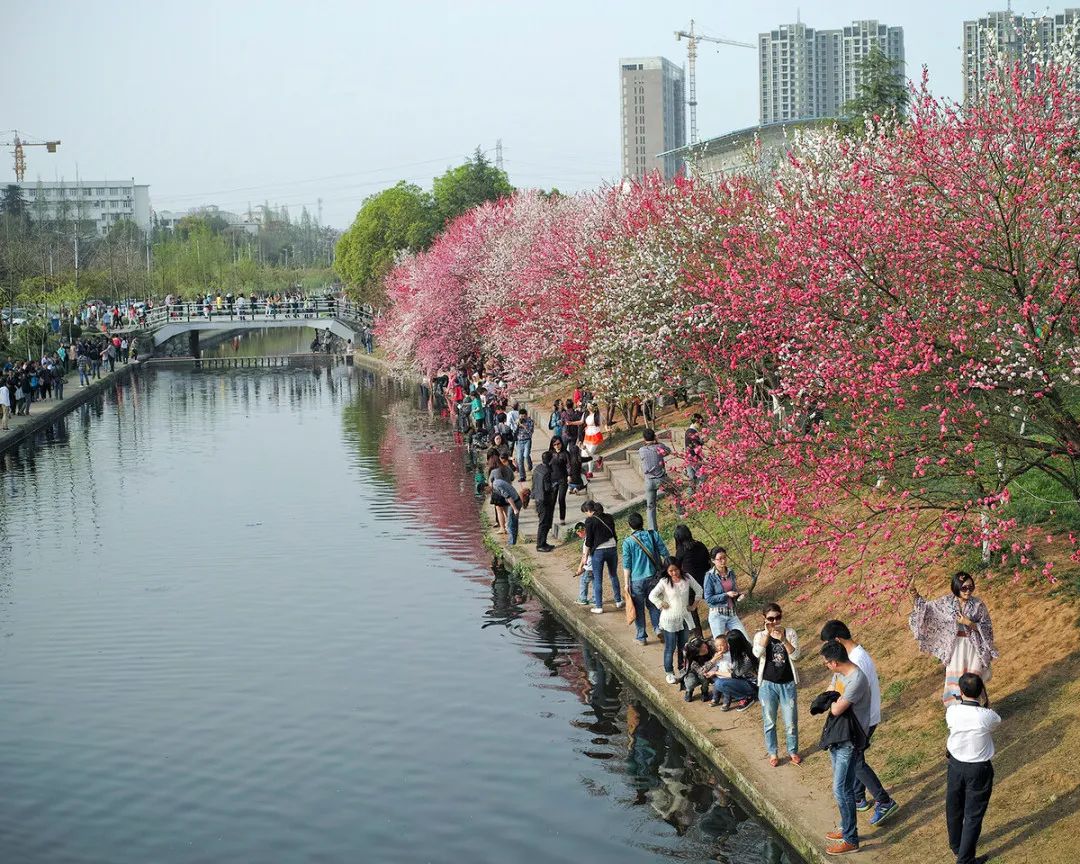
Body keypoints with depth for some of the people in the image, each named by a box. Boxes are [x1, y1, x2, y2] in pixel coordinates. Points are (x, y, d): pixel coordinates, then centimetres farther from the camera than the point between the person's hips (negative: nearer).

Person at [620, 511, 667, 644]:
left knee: (639, 608, 10)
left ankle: (642, 636, 16)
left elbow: (626, 566, -8)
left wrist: (627, 584, -1)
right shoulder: (653, 535, -4)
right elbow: (665, 554, -1)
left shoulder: (627, 542, -10)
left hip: (637, 580, -2)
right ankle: (658, 626, 6)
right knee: (653, 603, 21)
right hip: (653, 577, 3)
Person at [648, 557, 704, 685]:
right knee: (670, 648, 4)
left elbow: (699, 590, 8)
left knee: (684, 646, 13)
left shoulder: (687, 578, -4)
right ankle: (669, 673, 16)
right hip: (669, 620, -3)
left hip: (685, 618, 3)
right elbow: (652, 596, -15)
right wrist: (662, 605, -13)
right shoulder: (664, 582, -13)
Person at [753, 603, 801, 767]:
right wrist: (767, 633, -29)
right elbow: (757, 653, -23)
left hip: (788, 684, 0)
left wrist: (783, 639, -30)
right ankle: (772, 753, 27)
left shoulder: (790, 633, -4)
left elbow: (795, 655, -16)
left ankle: (793, 751, 29)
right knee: (769, 722, 11)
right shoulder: (760, 635, -4)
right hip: (767, 685, 0)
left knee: (791, 722, 9)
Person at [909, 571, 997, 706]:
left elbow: (987, 628, -7)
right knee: (954, 681, 7)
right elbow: (927, 608, 5)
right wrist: (917, 597, -13)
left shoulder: (978, 605, -10)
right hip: (955, 648, 2)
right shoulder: (946, 602, -5)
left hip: (974, 648, -2)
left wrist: (969, 623, -21)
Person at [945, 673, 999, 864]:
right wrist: (983, 700, 2)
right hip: (979, 770, -3)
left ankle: (956, 846, 46)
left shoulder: (951, 712, -19)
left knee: (954, 809, 24)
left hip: (956, 765, 3)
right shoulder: (987, 716, -25)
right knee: (973, 816, 11)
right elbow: (997, 722, 0)